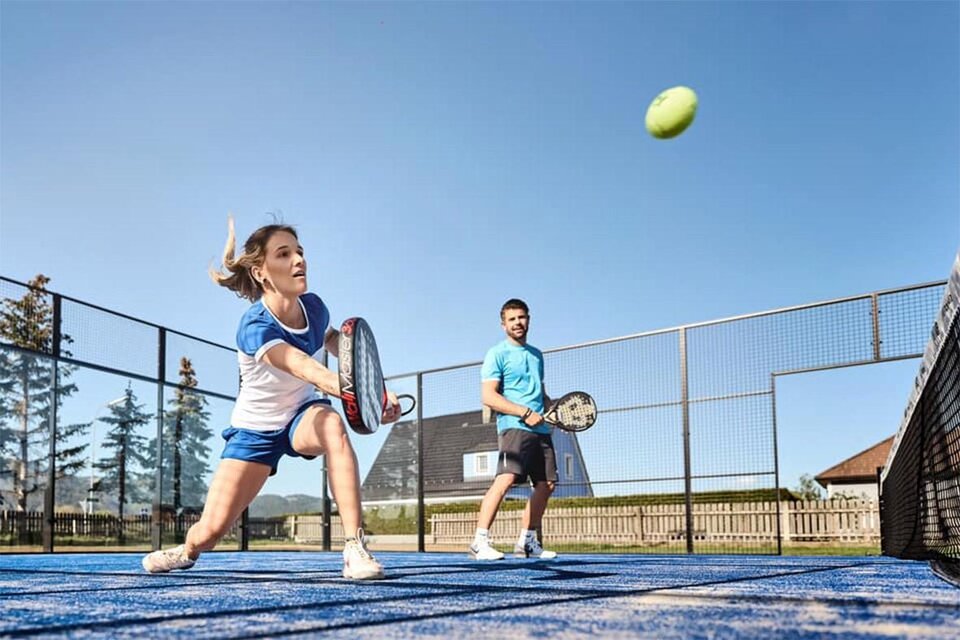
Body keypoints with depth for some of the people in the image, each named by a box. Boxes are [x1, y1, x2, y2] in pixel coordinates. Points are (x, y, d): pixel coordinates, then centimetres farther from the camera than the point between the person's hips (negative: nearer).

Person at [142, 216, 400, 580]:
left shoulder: (314, 306, -14)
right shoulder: (256, 328, -31)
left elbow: (332, 339, 12)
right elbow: (310, 371, -48)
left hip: (302, 417, 3)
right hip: (255, 428, -3)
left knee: (332, 424, -35)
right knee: (211, 530, -6)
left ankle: (355, 549, -34)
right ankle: (187, 552, 35)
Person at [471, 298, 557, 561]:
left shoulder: (536, 354, 21)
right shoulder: (497, 354, -1)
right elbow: (488, 396, -10)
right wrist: (525, 412, -17)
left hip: (540, 429, 8)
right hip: (513, 426, -8)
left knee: (546, 484, 8)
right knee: (506, 479, -22)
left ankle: (526, 542, 19)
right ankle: (480, 542, -20)